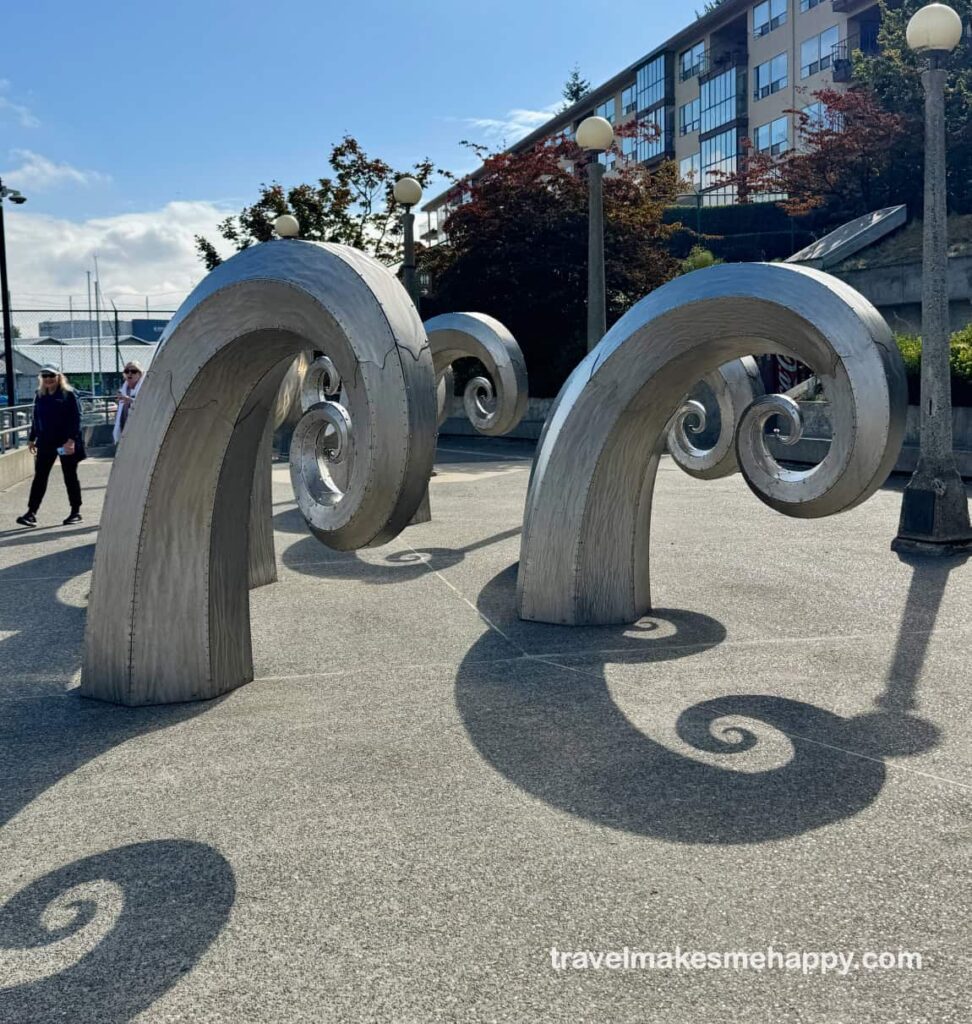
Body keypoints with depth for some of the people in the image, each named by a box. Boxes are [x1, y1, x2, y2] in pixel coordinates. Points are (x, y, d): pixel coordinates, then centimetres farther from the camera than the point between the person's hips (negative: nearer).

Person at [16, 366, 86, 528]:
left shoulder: (69, 394, -6)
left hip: (66, 443, -5)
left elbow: (76, 418, -12)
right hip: (46, 443, 5)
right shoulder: (40, 396, 10)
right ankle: (31, 513, -1)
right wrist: (32, 439, 16)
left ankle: (76, 512, 14)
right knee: (39, 477, 0)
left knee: (70, 477, 5)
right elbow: (36, 419, 18)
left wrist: (71, 439, -20)